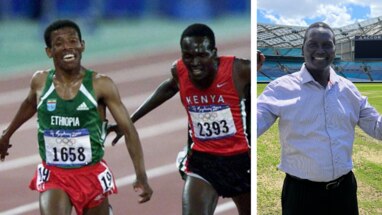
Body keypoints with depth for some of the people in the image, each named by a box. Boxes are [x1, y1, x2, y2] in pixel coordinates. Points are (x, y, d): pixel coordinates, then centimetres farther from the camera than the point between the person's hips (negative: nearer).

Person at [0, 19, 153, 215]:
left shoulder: (101, 85, -11)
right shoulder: (40, 81, -2)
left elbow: (128, 129, -11)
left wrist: (141, 177, -19)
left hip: (92, 176, 0)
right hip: (53, 176, 1)